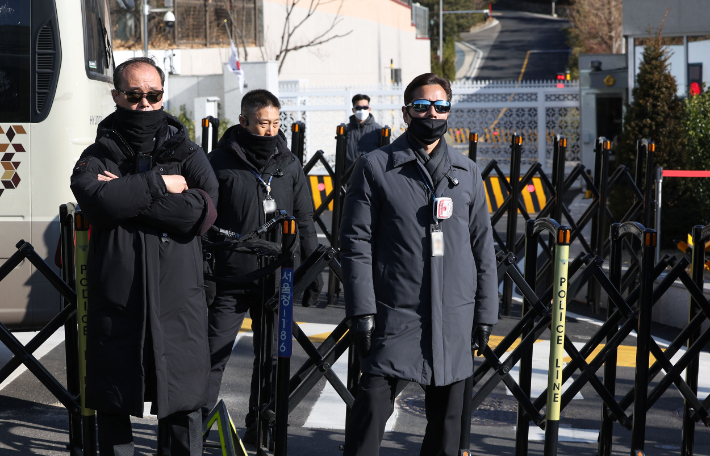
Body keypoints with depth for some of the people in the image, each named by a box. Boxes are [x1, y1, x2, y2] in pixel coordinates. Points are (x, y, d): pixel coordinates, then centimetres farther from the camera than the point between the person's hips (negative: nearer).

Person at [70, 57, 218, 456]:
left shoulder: (188, 154, 8)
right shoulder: (98, 156, 7)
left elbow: (204, 212, -12)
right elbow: (97, 199, -17)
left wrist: (128, 195, -12)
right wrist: (159, 184, -13)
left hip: (179, 303, 0)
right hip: (116, 301, 0)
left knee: (185, 407, 7)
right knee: (112, 407, 10)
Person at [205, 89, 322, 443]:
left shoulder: (289, 164, 8)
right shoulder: (221, 162, -3)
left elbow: (305, 222, 13)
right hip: (230, 279, -3)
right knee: (214, 355, -3)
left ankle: (260, 428, 23)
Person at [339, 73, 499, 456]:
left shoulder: (467, 172, 12)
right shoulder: (375, 167, 1)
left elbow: (482, 247, 14)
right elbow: (356, 242, -3)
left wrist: (485, 313, 10)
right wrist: (362, 311, -10)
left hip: (454, 316, 4)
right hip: (394, 313, -3)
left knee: (447, 417, 9)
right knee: (373, 404, -9)